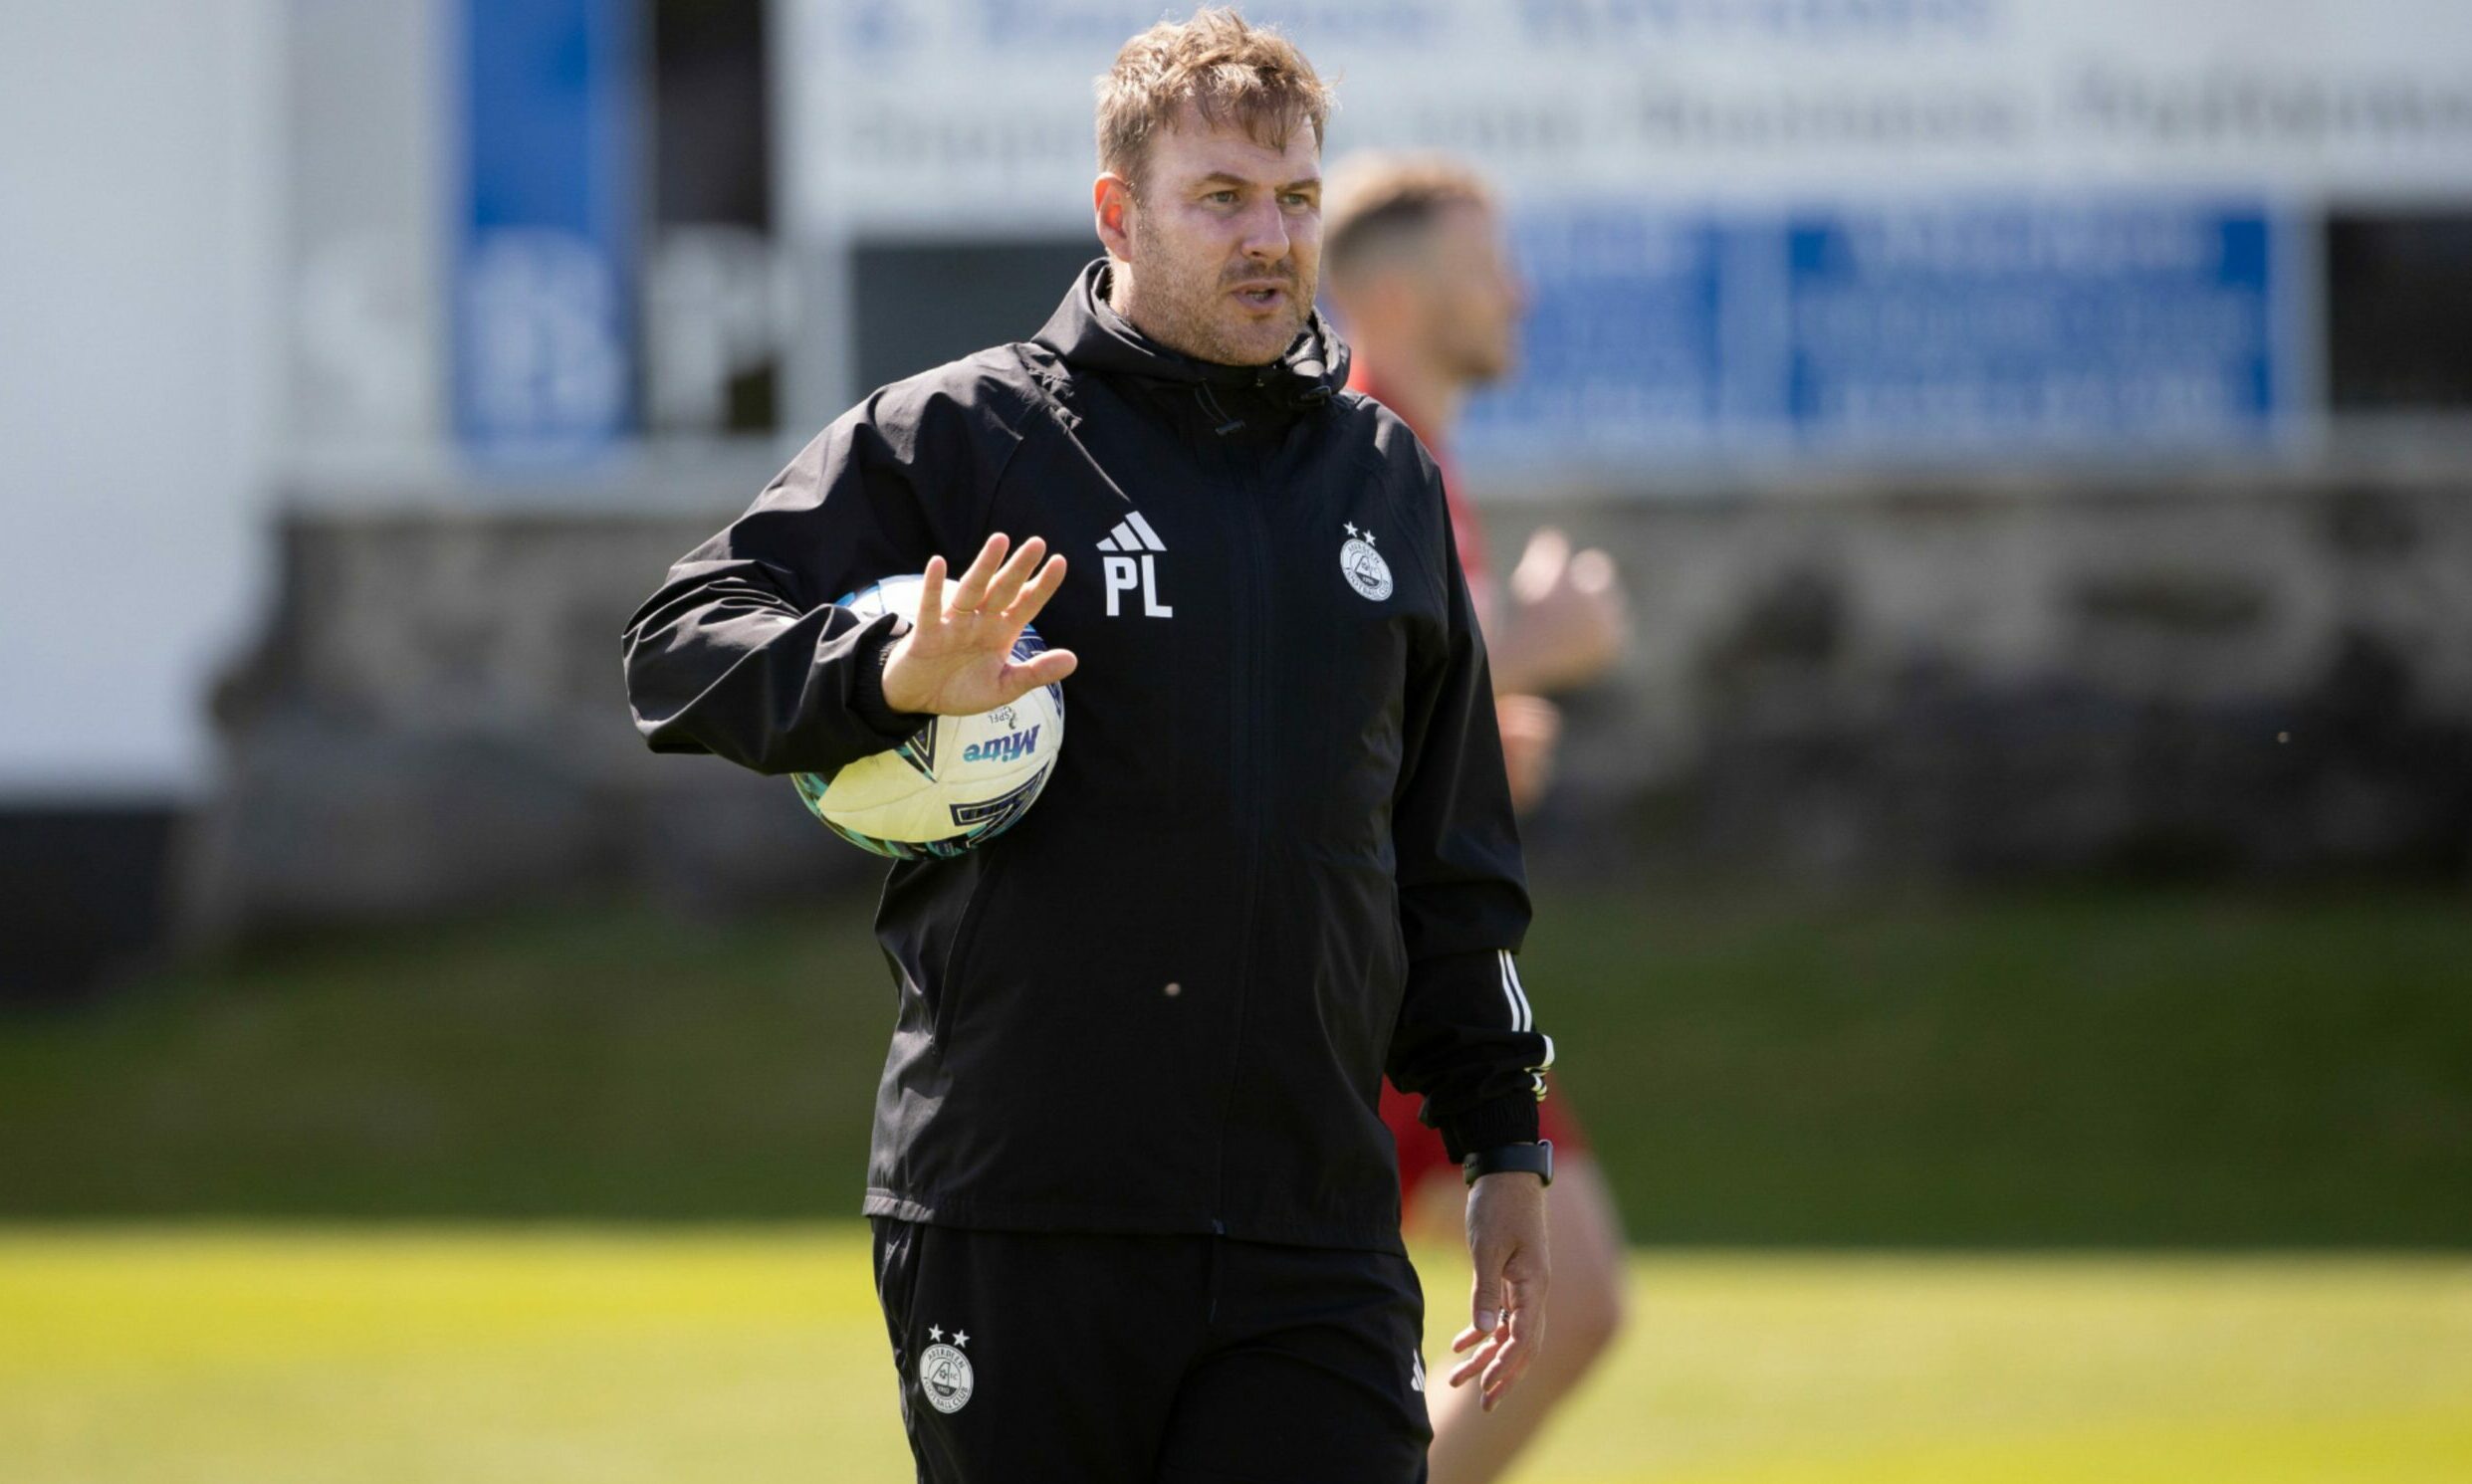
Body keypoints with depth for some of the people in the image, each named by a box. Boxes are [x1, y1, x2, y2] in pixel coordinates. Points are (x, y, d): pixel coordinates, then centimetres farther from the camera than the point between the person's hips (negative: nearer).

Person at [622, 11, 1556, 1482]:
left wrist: (1506, 1145, 19)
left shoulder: (1387, 478, 16)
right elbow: (680, 644, -5)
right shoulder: (958, 437, 1)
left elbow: (1455, 862, 22)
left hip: (1317, 1236, 3)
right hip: (1019, 1224, -3)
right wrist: (891, 678, -24)